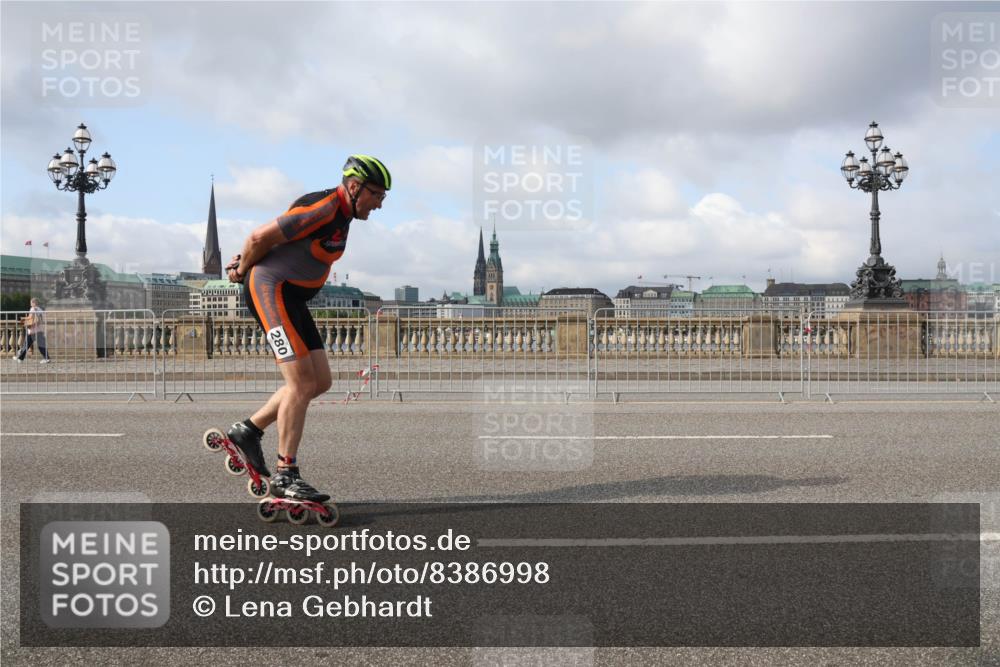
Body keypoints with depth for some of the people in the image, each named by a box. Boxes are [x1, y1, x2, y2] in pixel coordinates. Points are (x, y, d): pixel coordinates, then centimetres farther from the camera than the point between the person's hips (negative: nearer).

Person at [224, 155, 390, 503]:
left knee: (320, 381, 6)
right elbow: (260, 237, -18)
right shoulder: (321, 209, -20)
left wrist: (245, 263, 16)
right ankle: (285, 475, -6)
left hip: (292, 298, 10)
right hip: (270, 290, -10)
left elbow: (282, 236, 21)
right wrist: (242, 270, 0)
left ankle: (248, 430, 18)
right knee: (301, 382, -13)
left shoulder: (342, 214, 12)